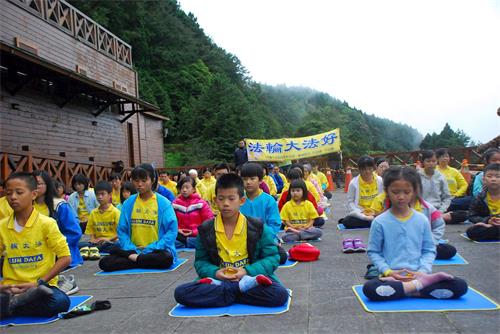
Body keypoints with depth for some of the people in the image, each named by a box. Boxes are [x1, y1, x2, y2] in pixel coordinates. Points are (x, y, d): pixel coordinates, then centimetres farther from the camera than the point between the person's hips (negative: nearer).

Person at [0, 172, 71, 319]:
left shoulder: (46, 223, -6)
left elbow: (65, 258, -6)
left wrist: (39, 283, -12)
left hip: (42, 286, 0)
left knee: (61, 301, -34)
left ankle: (13, 304, -16)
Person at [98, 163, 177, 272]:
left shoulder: (164, 203, -2)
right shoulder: (128, 203, 7)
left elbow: (172, 230, -8)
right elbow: (122, 231, 6)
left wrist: (149, 250, -14)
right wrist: (131, 250, -11)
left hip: (157, 251, -1)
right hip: (133, 250, 2)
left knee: (167, 259, -36)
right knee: (104, 263, -20)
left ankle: (134, 259, -15)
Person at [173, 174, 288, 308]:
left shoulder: (258, 227, 0)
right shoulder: (205, 230, 5)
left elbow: (272, 258, 1)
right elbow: (201, 261, 9)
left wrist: (248, 271, -15)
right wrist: (215, 272, -14)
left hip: (251, 277, -1)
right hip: (218, 279, 1)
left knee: (280, 295, -31)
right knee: (181, 293, -25)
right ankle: (243, 287, -22)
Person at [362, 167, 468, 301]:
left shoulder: (422, 220, 3)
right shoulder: (380, 222, -3)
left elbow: (429, 250, 8)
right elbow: (373, 252, 3)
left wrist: (422, 271, -9)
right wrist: (388, 272, -12)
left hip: (418, 275, 2)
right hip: (392, 277, -2)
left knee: (460, 286, -17)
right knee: (369, 288, -35)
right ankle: (419, 285, -20)